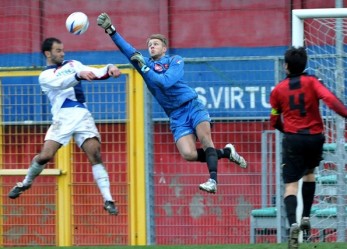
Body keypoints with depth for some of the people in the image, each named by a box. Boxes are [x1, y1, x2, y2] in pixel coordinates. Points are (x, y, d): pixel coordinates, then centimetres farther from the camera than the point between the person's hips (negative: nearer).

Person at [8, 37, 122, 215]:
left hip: (83, 116, 3)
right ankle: (26, 183, 19)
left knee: (96, 156, -11)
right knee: (45, 156, -10)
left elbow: (95, 73, 8)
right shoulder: (45, 76, 5)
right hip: (63, 118, -3)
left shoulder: (73, 65, 20)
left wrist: (109, 69, -14)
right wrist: (79, 75, -35)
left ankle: (108, 200, -12)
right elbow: (60, 83, -17)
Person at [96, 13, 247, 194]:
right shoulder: (146, 63, 12)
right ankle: (225, 153, 1)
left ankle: (213, 181, -30)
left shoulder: (176, 61, 2)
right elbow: (128, 49, -2)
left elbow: (166, 81, -16)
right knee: (188, 154, -18)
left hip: (192, 106, -2)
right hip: (176, 116, 2)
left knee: (204, 138, -27)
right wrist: (110, 30, -14)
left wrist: (144, 68, -16)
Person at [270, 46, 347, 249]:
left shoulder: (278, 90, 6)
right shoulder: (312, 82, 1)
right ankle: (306, 217, 20)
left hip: (292, 139, -1)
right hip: (315, 138, 1)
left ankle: (293, 223, -28)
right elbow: (330, 100, -18)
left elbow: (275, 122, 14)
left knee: (291, 185, -4)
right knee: (310, 173, 28)